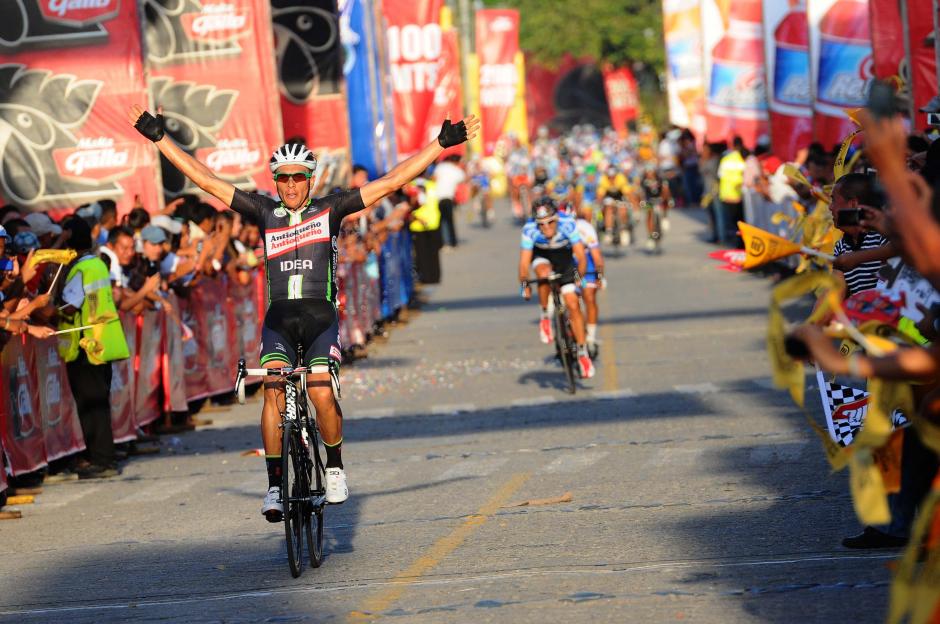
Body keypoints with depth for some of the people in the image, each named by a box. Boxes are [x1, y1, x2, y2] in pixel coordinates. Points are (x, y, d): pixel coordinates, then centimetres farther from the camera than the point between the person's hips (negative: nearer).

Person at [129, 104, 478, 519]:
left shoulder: (330, 209, 7)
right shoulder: (264, 212, 10)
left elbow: (392, 181, 5)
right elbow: (206, 180, 9)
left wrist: (443, 142, 1)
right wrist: (159, 138, 7)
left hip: (320, 317, -1)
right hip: (278, 318, 1)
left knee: (322, 395, -21)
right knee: (273, 390, -22)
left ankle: (335, 467, 5)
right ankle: (275, 485, -17)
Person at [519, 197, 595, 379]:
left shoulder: (567, 223, -33)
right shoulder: (530, 229, -32)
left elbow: (581, 255, -33)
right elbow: (524, 261, -31)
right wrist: (524, 285, -40)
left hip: (563, 257, 0)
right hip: (541, 256, 0)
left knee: (573, 305, -7)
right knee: (545, 273, -37)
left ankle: (582, 353, 2)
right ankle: (545, 318, -16)